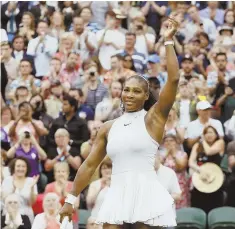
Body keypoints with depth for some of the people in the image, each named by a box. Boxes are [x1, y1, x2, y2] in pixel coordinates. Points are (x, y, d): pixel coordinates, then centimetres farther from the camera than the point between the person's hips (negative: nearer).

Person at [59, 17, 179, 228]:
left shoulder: (154, 118, 1)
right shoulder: (109, 128, 14)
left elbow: (174, 79, -11)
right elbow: (90, 165, 18)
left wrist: (168, 41, -9)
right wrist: (71, 199, 17)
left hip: (146, 195, -4)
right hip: (117, 195, 4)